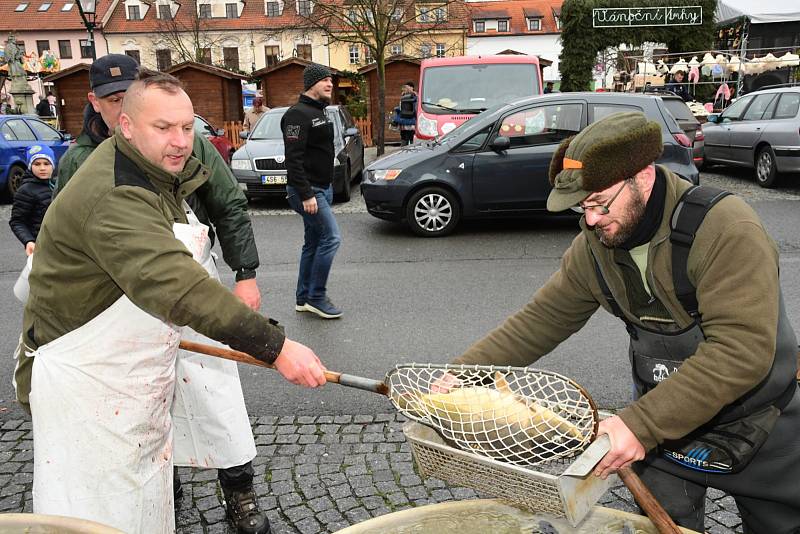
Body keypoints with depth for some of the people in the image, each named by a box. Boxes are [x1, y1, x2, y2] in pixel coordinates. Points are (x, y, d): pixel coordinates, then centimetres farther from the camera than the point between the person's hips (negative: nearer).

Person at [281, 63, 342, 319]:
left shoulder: (320, 112, 17)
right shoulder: (298, 114, -14)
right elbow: (294, 158, -21)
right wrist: (306, 195, -25)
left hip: (322, 188, 10)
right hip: (307, 191, -10)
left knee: (313, 242, 11)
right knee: (331, 237, -13)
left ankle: (303, 298, 19)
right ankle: (316, 297, -4)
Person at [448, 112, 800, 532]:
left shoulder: (725, 229, -28)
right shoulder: (594, 247, -10)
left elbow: (742, 349, -35)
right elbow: (541, 320, -5)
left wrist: (641, 423, -39)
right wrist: (463, 372, -16)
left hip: (761, 432, -3)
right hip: (662, 427, 3)